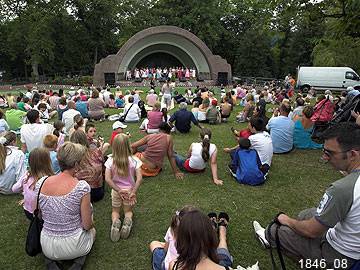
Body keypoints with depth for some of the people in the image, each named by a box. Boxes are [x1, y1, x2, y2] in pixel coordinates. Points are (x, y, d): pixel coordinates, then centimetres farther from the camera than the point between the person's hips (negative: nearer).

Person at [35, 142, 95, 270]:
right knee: (92, 230, 30)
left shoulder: (40, 183, -10)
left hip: (47, 247, 4)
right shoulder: (82, 187, -23)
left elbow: (41, 217, 5)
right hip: (73, 247, -3)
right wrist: (90, 225, 7)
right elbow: (87, 226, -15)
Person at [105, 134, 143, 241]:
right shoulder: (134, 160, -17)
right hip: (130, 190, 0)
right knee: (128, 211, 24)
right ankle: (128, 220, -11)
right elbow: (139, 178, -20)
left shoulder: (110, 161, -15)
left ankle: (115, 221, -10)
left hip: (116, 191, 0)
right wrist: (133, 192, -12)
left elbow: (107, 179, -18)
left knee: (115, 211, 24)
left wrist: (118, 190, -12)